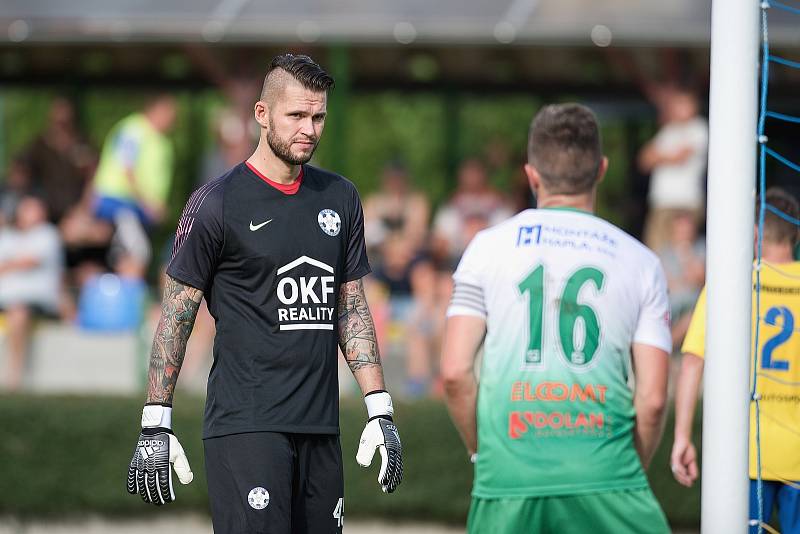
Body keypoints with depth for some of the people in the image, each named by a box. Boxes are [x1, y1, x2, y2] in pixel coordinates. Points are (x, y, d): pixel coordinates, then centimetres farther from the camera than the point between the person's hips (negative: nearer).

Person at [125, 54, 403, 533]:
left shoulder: (340, 198, 13)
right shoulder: (217, 203, -4)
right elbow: (176, 317, -1)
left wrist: (381, 411, 11)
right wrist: (155, 426, -5)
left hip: (320, 429, 6)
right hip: (245, 424, -6)